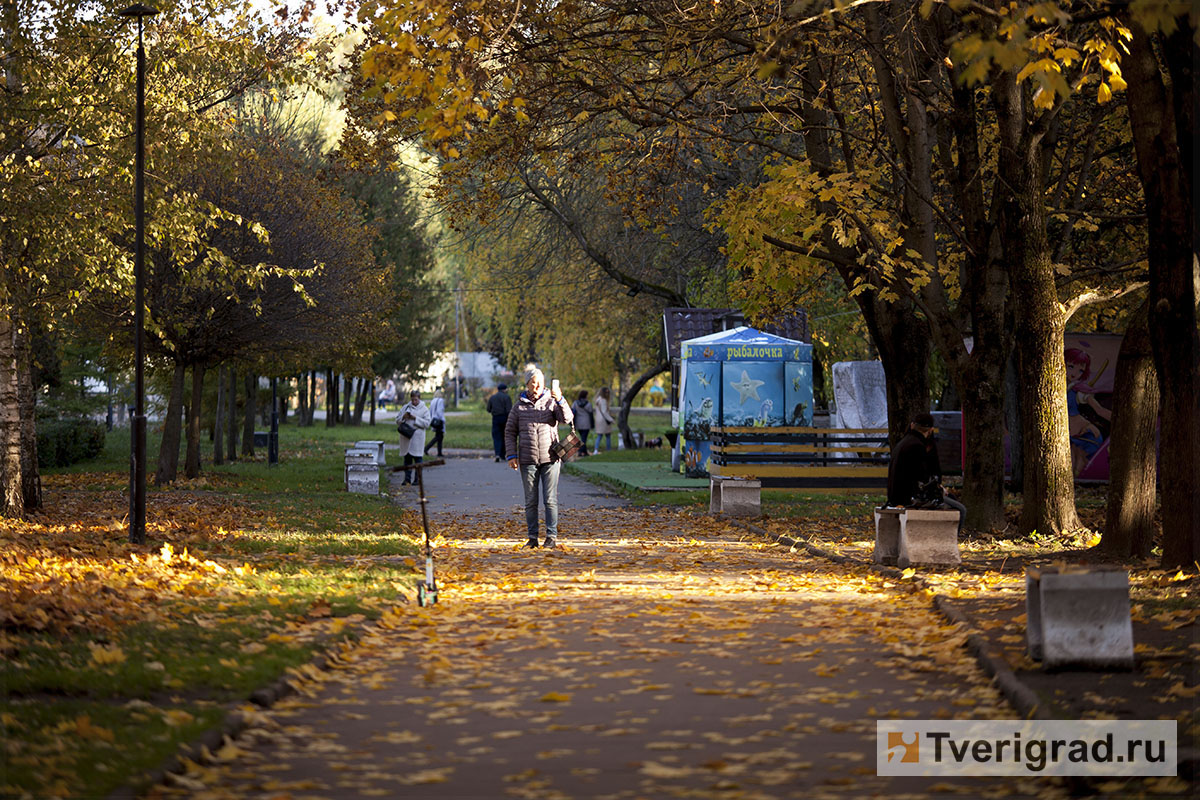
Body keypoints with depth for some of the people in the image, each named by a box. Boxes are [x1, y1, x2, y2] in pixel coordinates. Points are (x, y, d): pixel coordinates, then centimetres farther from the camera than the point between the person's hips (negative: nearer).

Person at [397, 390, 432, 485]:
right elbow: (397, 421, 13)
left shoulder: (424, 409, 3)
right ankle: (407, 479, 10)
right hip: (406, 437, 3)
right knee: (407, 458, 5)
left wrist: (415, 418, -14)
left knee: (417, 458, -2)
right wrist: (403, 417, -7)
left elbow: (426, 423, -6)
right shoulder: (405, 408, 13)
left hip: (417, 437, -3)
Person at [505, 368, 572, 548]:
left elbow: (567, 419, -10)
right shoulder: (519, 406, 9)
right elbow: (510, 432, 11)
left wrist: (560, 400, -26)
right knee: (531, 501, 4)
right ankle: (532, 537, 8)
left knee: (550, 499, -4)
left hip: (550, 459, -2)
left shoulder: (551, 402, 5)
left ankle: (552, 536, 0)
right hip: (528, 460, 2)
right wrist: (511, 455, 1)